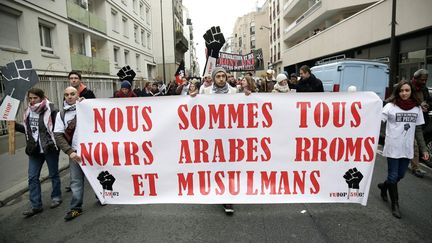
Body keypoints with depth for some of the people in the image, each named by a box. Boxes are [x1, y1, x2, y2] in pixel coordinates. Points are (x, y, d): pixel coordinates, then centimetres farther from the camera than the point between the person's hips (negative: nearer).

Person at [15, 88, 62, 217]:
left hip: (50, 148, -6)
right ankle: (36, 206, 14)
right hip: (34, 150, 6)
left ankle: (56, 197, 30)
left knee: (53, 174, 11)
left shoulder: (51, 111, -13)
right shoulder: (28, 112, 7)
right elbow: (28, 129, 17)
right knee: (32, 177, 5)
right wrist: (15, 125, 6)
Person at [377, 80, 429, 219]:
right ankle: (395, 204, 20)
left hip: (407, 148, 4)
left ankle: (384, 186, 43)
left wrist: (423, 149, 7)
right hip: (393, 147, -4)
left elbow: (418, 130, 9)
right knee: (393, 176, 4)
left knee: (400, 175, 14)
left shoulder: (417, 108, 5)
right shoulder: (391, 106, -6)